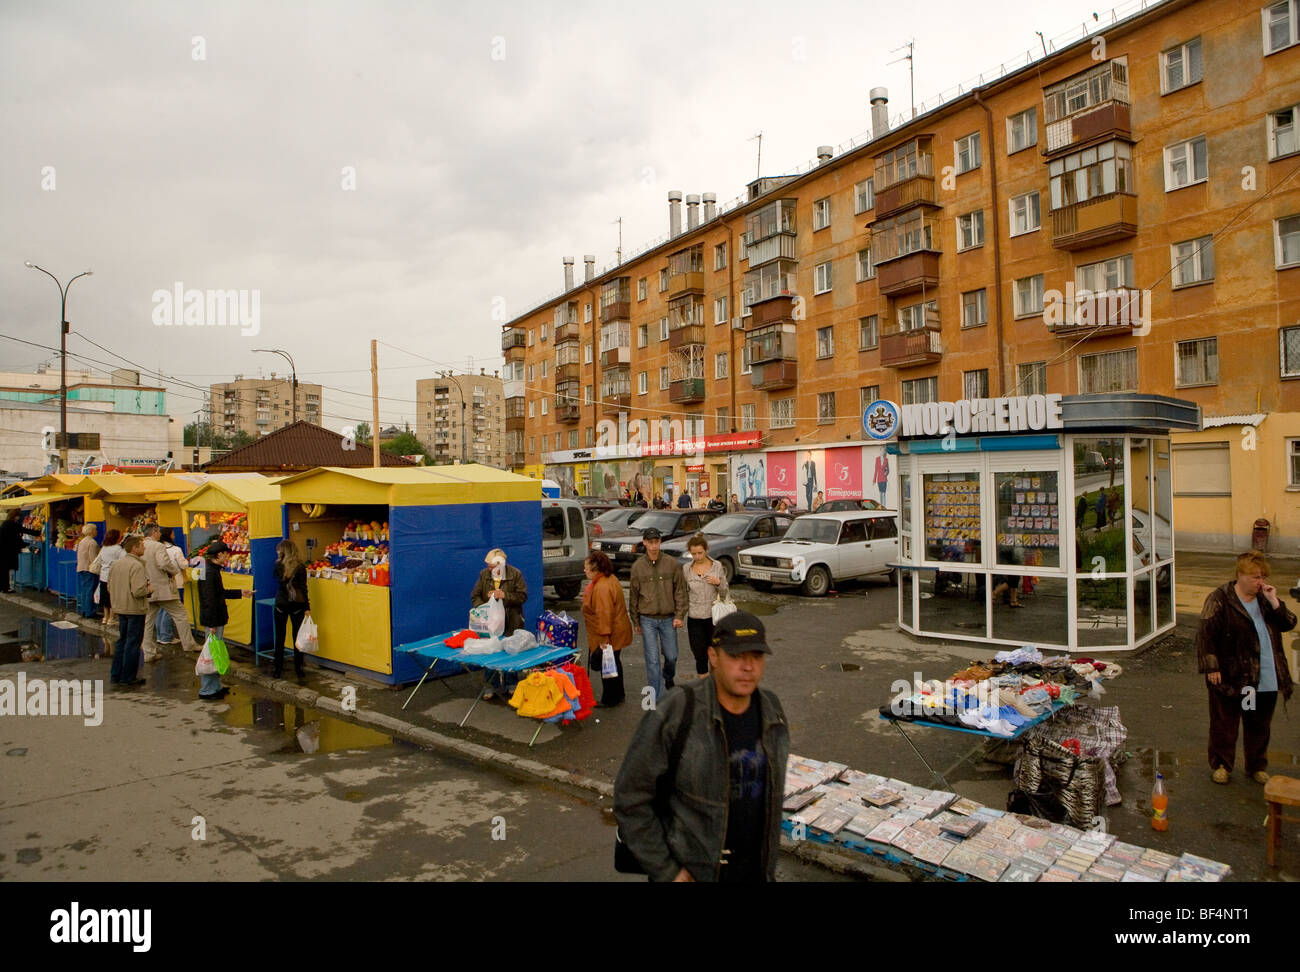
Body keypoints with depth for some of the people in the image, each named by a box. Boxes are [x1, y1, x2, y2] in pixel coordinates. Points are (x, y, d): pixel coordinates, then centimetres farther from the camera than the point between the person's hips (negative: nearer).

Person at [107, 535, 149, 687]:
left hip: (120, 608, 8)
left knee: (122, 640, 19)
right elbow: (138, 591, -26)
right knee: (133, 643, 1)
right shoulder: (137, 566, -20)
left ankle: (116, 675, 24)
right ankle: (128, 677, 8)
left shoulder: (115, 563, 6)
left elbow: (109, 586, 13)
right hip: (135, 609, -8)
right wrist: (149, 589, -7)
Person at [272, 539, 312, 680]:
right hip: (297, 606, 0)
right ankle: (298, 669, 13)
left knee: (279, 638, 11)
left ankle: (277, 669, 16)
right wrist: (307, 607, -6)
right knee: (297, 637, 8)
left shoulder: (278, 566, -6)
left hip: (281, 605, 1)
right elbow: (303, 588, -10)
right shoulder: (300, 567, -9)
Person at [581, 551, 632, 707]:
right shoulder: (610, 579, 7)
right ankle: (618, 695, 35)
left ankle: (609, 700, 17)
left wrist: (604, 638, -27)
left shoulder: (602, 588, -27)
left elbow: (604, 615, -29)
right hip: (617, 633, 10)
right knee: (614, 663, 21)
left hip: (609, 636, -10)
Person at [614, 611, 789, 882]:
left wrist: (770, 860, 14)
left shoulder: (771, 711, -4)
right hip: (692, 872, -4)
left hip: (756, 870, 4)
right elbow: (630, 799, -17)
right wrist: (664, 873, -15)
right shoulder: (675, 717, -22)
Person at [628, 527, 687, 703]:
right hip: (647, 620, -1)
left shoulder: (671, 564, -3)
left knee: (671, 656, 12)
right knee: (652, 660, -2)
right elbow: (633, 596, 5)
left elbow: (680, 591, 0)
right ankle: (656, 698, 7)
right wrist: (636, 621, 7)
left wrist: (680, 615, -6)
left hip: (668, 619, 1)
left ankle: (668, 678, 45)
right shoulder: (637, 566, -2)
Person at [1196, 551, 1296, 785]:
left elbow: (1288, 624, 2)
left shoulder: (1265, 598, 7)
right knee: (1224, 724, 7)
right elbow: (1205, 634, -12)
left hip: (1267, 679, 5)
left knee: (1260, 726, 16)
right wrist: (1211, 667, -15)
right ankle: (1220, 765, 21)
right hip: (1231, 678, -5)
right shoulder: (1220, 599, -11)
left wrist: (1274, 601, -11)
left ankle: (1257, 767, 32)